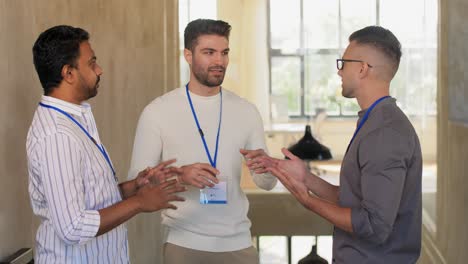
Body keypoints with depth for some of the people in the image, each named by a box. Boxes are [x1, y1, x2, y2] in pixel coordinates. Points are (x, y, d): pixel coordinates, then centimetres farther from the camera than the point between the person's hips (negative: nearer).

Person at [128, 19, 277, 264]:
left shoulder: (246, 111, 3)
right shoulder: (157, 111, -6)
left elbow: (267, 183, 6)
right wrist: (179, 175, -23)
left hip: (238, 242, 3)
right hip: (183, 243, -3)